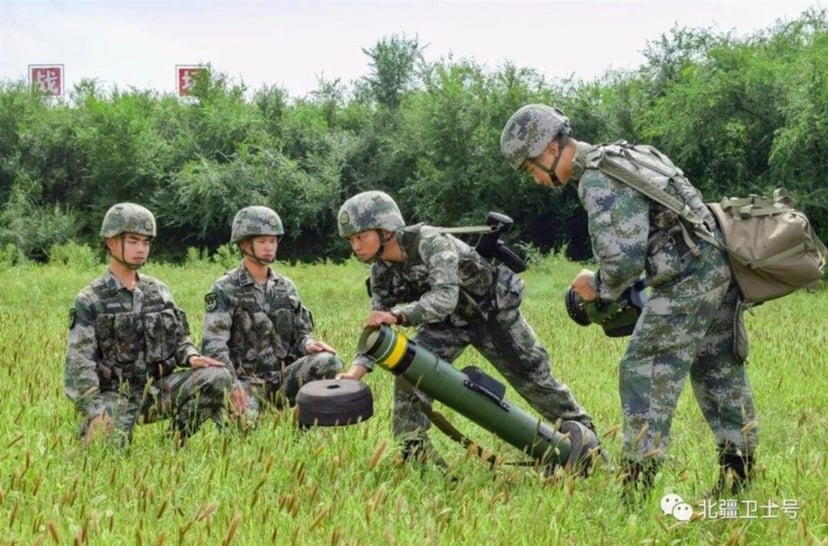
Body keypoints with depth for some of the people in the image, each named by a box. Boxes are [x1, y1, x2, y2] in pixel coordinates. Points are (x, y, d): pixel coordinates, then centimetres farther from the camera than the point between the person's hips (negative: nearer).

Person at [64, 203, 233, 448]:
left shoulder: (159, 291, 11)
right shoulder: (90, 300, -4)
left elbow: (179, 339, 18)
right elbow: (79, 364, -10)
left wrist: (191, 357, -7)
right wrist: (95, 413, -24)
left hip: (159, 388, 5)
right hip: (115, 395, -4)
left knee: (218, 377, -17)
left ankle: (174, 441, -3)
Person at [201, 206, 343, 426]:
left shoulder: (286, 287, 13)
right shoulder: (224, 290, -4)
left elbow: (300, 331, 17)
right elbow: (214, 345, -12)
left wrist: (308, 343, -10)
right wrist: (232, 384, -29)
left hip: (285, 377, 4)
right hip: (247, 380, -4)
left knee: (329, 362, -23)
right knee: (245, 420, -36)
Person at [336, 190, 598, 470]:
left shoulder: (430, 243, -34)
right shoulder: (381, 272, -12)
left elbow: (445, 296, -46)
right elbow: (376, 326, -7)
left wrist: (398, 316, -56)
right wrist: (356, 370, -22)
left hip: (494, 311, -5)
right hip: (449, 320, 5)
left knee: (535, 377, 5)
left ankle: (584, 434, 27)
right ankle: (415, 452, -7)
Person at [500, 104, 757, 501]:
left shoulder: (597, 181, -15)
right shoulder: (623, 154, 16)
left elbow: (622, 261, -21)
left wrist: (597, 287, -1)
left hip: (688, 281, -10)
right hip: (719, 267, 10)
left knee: (644, 372, -3)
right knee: (720, 373, 18)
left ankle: (637, 481, -2)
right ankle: (738, 472, 27)